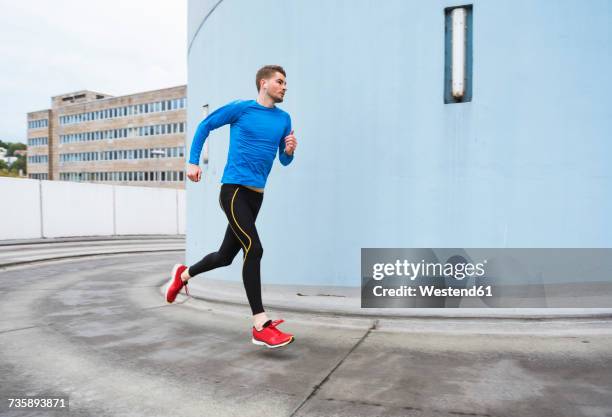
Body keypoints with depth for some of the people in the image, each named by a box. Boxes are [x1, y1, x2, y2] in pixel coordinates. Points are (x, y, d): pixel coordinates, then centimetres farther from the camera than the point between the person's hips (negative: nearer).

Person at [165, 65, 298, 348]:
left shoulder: (283, 119, 13)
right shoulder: (240, 108, -1)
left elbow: (284, 161, 19)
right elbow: (204, 126, 9)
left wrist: (290, 151, -4)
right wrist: (193, 162, 1)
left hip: (256, 195, 7)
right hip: (234, 190, -6)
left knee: (225, 256, 13)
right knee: (254, 249, -20)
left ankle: (184, 274, 41)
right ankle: (260, 326, -16)